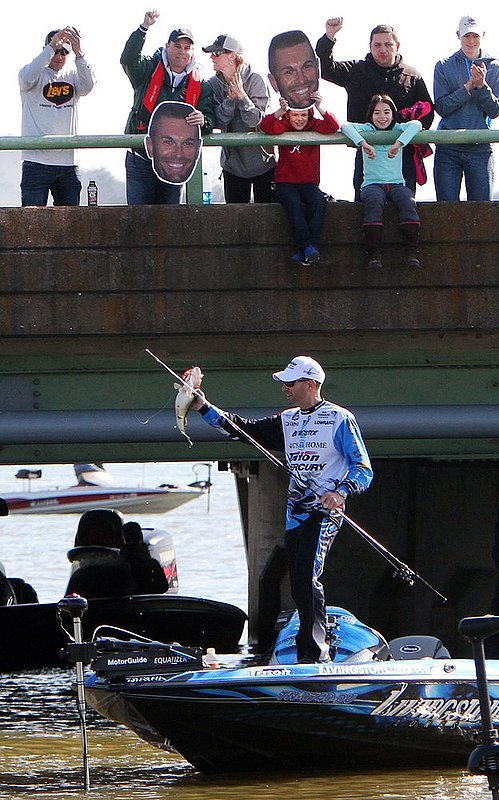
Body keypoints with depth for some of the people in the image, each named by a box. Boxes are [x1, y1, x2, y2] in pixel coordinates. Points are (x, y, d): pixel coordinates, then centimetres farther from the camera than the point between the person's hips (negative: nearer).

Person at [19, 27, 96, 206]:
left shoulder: (73, 75, 9)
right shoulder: (38, 74, 2)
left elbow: (88, 85, -12)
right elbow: (26, 78, -21)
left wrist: (78, 53, -26)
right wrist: (51, 47, -28)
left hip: (67, 162, 3)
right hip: (37, 161, -3)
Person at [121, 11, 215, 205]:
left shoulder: (200, 85, 6)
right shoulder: (150, 70, 0)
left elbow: (210, 120, 0)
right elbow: (129, 60, -21)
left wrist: (203, 121, -27)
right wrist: (144, 28, -33)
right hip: (141, 159, -2)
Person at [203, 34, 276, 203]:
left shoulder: (255, 80, -12)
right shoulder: (214, 84, -1)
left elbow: (255, 120, -18)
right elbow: (219, 122, -9)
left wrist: (242, 95, -31)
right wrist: (230, 99, -23)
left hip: (262, 162, -3)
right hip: (232, 162, 4)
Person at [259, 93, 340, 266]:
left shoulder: (314, 126, 8)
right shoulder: (283, 126, 5)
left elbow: (334, 127, -9)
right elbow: (266, 127, -14)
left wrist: (321, 109, -22)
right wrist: (280, 112, -29)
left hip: (309, 182, 2)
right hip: (286, 183, -2)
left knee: (319, 201, -29)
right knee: (293, 204, -32)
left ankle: (308, 247, -33)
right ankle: (307, 246, -37)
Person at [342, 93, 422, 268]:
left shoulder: (397, 129, 10)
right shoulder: (367, 129, 8)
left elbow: (416, 125, -11)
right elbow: (345, 127, -11)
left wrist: (399, 143, -29)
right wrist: (363, 143, -29)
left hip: (396, 183, 1)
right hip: (372, 183, -1)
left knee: (407, 201, -32)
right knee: (374, 201, -36)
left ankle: (411, 252, -35)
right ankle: (373, 253, -40)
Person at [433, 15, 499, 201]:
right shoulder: (444, 66, 6)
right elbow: (441, 107, -3)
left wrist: (482, 86, -13)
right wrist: (469, 87, -13)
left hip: (481, 149, 0)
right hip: (448, 149, 0)